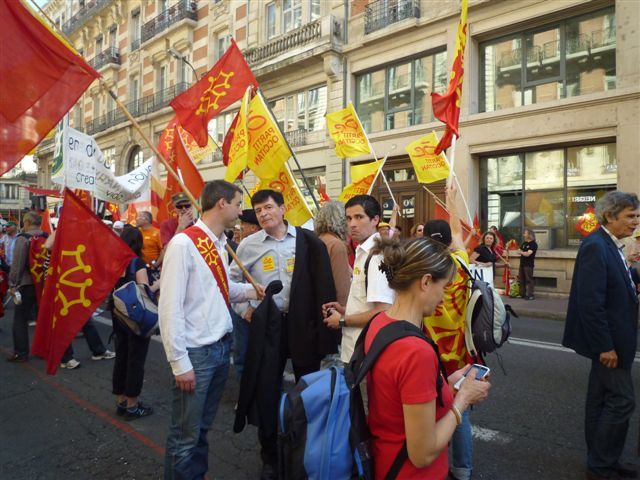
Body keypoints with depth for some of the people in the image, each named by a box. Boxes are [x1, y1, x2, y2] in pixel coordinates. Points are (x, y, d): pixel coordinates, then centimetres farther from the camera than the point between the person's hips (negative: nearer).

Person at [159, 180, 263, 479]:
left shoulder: (219, 244, 8)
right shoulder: (184, 244, -18)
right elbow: (170, 307, -20)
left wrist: (254, 291, 4)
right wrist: (180, 362, -18)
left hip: (221, 347, 8)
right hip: (196, 352, -8)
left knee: (203, 426, 23)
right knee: (186, 433, 8)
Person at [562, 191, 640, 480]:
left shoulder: (608, 245, 10)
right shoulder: (596, 246, -20)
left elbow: (616, 289, 12)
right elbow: (591, 303, -25)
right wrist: (605, 346, -22)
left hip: (608, 337, 10)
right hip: (607, 339, -10)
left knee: (602, 399, 17)